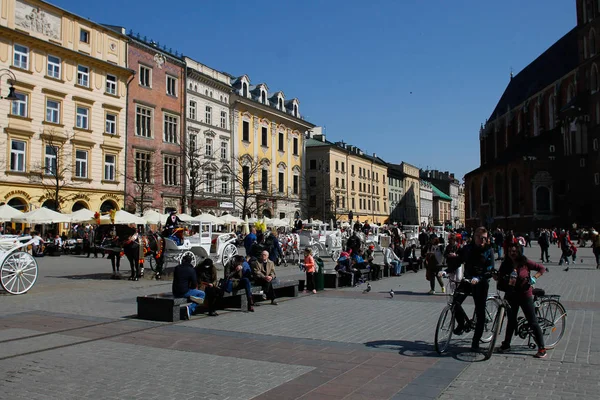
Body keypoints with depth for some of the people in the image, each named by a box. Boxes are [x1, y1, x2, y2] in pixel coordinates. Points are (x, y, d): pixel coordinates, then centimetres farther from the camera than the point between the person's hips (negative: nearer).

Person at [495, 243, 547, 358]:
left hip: (525, 296, -3)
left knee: (533, 322, 0)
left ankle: (541, 348, 8)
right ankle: (506, 345, 27)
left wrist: (534, 277, -14)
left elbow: (542, 268, 0)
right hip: (510, 296, 3)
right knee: (511, 321, 15)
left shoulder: (525, 263, -9)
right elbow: (499, 277, 0)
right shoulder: (505, 265, -1)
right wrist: (496, 277, -20)